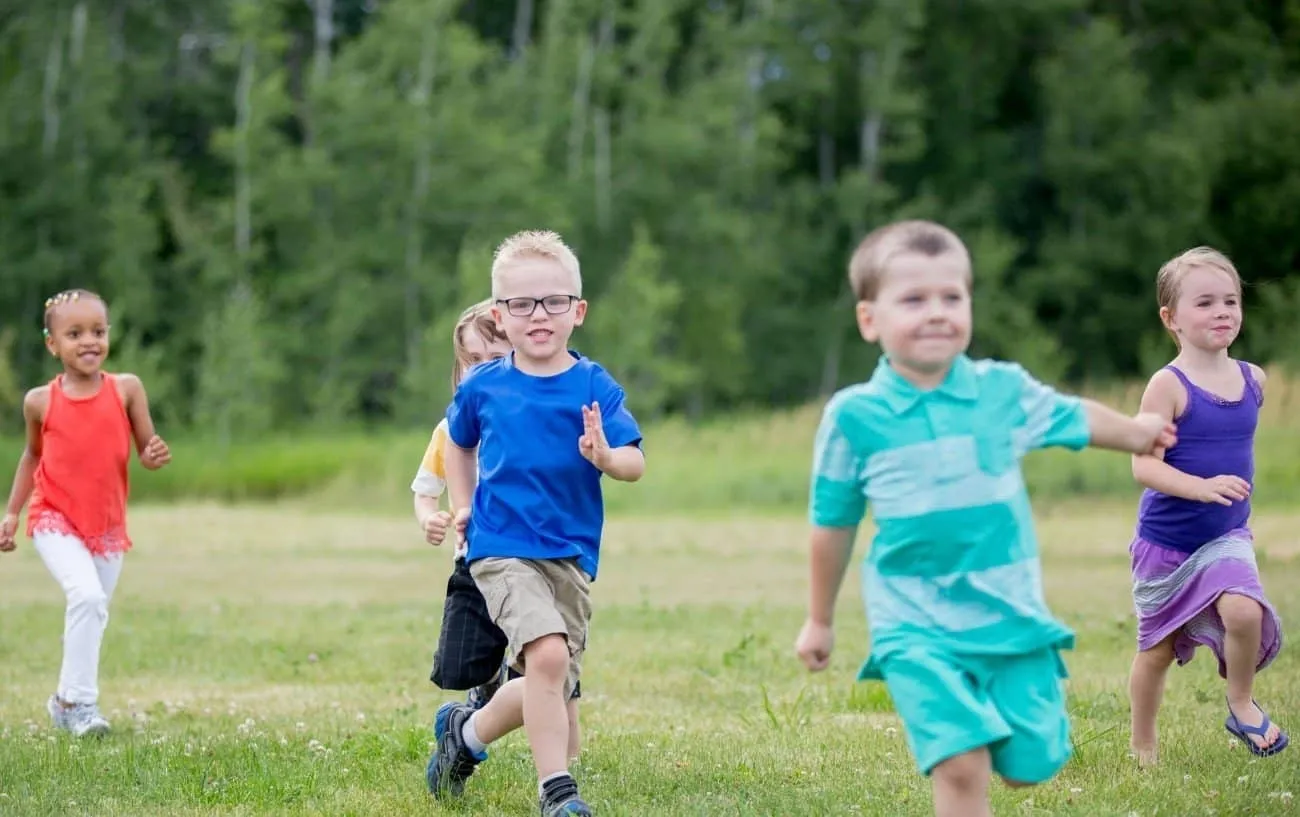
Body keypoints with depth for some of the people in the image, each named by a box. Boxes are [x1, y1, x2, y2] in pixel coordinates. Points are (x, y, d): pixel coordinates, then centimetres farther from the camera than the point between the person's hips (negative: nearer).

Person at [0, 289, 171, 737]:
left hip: (108, 524, 3)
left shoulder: (126, 389, -5)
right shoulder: (40, 401, -4)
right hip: (55, 520, -3)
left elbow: (146, 449, 0)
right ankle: (81, 701, -15)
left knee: (92, 614, 11)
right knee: (86, 594, -24)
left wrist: (155, 456, -24)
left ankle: (66, 699, 33)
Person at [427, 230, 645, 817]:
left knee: (552, 689, 8)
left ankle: (466, 731, 36)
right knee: (548, 654, -24)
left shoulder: (594, 387, -4)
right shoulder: (483, 387, 0)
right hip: (502, 549, -2)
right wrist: (462, 506, 14)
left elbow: (635, 464, -14)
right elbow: (459, 441, 22)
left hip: (572, 556, 2)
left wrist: (604, 456, -35)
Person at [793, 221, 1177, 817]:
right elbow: (832, 523, 7)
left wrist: (1137, 433, 38)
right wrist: (820, 621, 17)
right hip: (917, 627, -3)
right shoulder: (854, 416, -6)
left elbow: (1074, 417, 21)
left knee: (1029, 766, 5)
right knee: (961, 766, -17)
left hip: (1010, 613, 3)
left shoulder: (1004, 390, -1)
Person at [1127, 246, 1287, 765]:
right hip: (1166, 541, -3)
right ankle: (1143, 750, 30)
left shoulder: (1252, 380, 1)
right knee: (1157, 651, 10)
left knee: (1244, 611, -25)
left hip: (1227, 537, 3)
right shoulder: (1168, 386, -16)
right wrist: (1204, 487, -35)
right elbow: (1144, 465, -22)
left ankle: (1242, 705, 1)